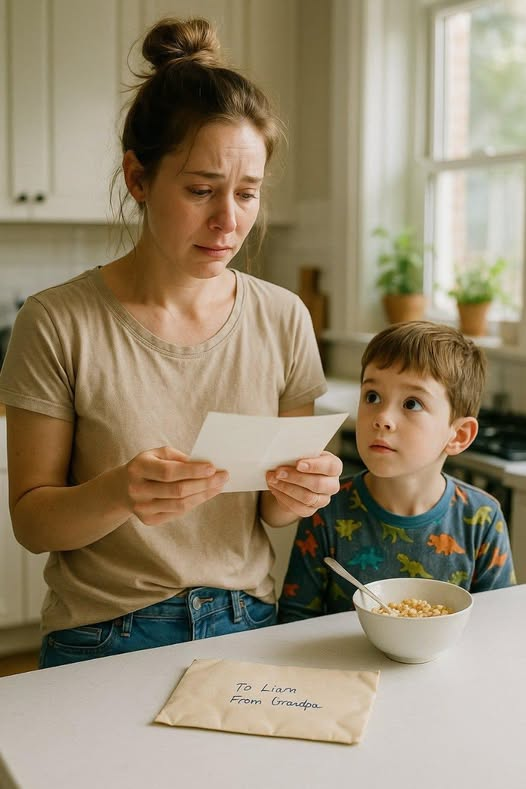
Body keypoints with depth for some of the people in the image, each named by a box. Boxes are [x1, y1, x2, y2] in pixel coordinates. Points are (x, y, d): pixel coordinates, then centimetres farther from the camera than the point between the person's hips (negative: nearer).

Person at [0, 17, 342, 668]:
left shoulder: (283, 320, -1)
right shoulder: (58, 323, -11)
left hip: (246, 628, 3)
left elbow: (270, 511, 8)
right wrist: (116, 494, -26)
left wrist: (297, 495, -15)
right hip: (102, 643, -3)